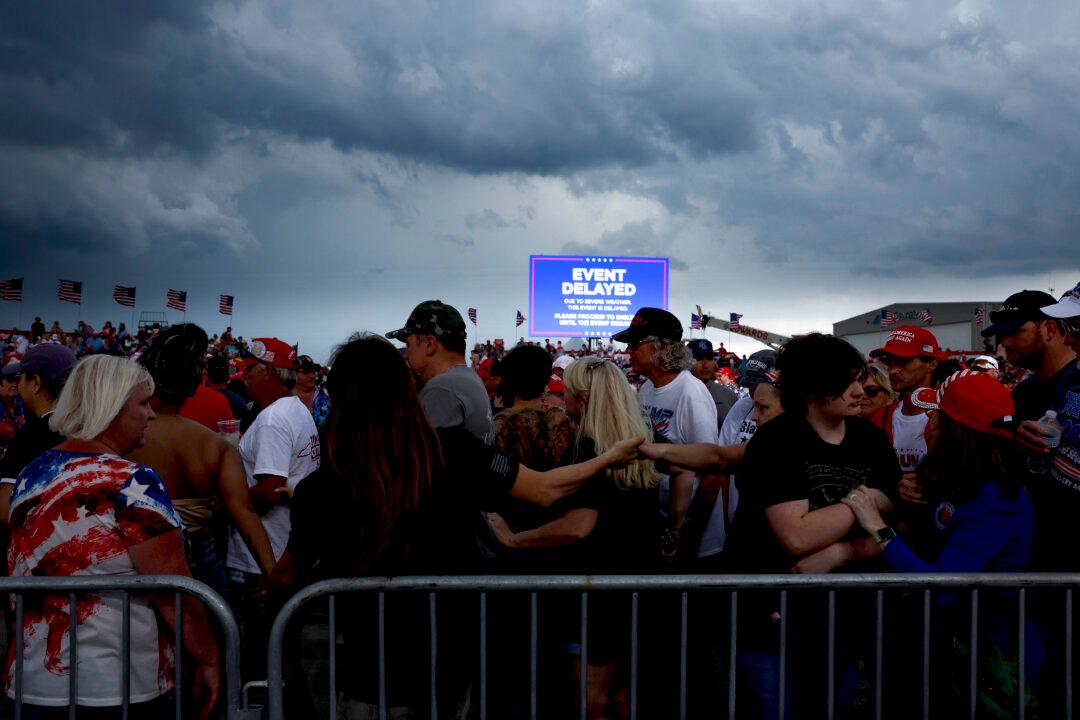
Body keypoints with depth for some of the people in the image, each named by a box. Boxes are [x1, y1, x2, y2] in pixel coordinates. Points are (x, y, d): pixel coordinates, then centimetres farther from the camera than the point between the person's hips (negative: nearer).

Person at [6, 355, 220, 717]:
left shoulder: (32, 473, 5)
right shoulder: (131, 483, -19)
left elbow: (21, 573, 15)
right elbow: (176, 594, -20)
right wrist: (209, 658, -9)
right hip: (117, 688, -7)